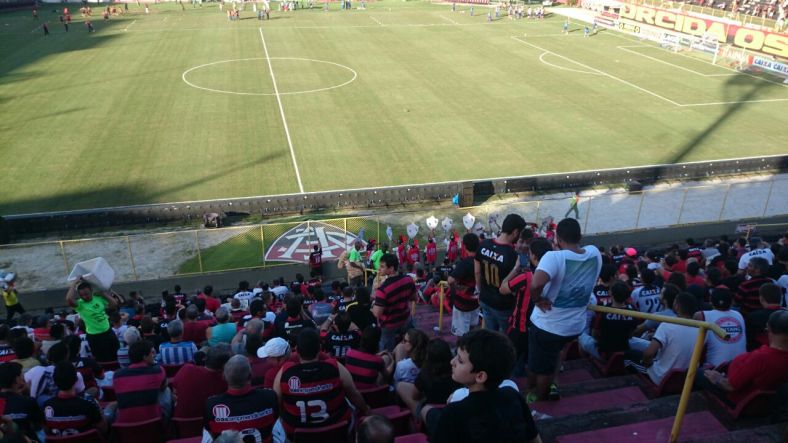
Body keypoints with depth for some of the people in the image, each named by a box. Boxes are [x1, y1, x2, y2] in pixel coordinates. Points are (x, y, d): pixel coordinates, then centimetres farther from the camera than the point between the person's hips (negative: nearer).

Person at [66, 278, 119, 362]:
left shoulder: (99, 298, -3)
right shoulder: (79, 304, -17)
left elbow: (114, 305, 2)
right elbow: (69, 300, -38)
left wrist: (103, 293, -5)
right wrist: (74, 283, -29)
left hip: (108, 332, 5)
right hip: (94, 336, -5)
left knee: (115, 356, 20)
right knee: (102, 360, 9)